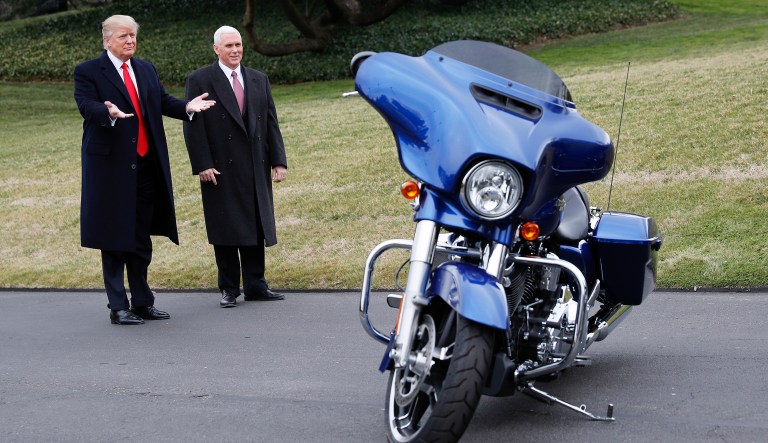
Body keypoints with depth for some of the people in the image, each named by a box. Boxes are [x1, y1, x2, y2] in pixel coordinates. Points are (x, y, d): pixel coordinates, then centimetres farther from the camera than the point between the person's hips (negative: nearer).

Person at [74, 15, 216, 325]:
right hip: (111, 165, -6)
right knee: (113, 239, 0)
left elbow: (163, 101, 11)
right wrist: (109, 112, -37)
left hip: (146, 164, 6)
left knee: (141, 238, 13)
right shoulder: (88, 72, -4)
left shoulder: (146, 70, 15)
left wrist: (187, 107, -8)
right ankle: (118, 308, 7)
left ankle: (142, 302, 22)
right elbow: (87, 106, -17)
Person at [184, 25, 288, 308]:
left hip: (256, 169, 4)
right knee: (225, 231, 1)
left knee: (256, 228, 7)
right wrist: (202, 165, -13)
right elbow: (192, 126, -6)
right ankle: (229, 289, 11)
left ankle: (255, 285, 15)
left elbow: (271, 123, 11)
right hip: (220, 170, -4)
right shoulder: (200, 80, -2)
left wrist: (278, 160, 3)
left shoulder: (259, 80, 12)